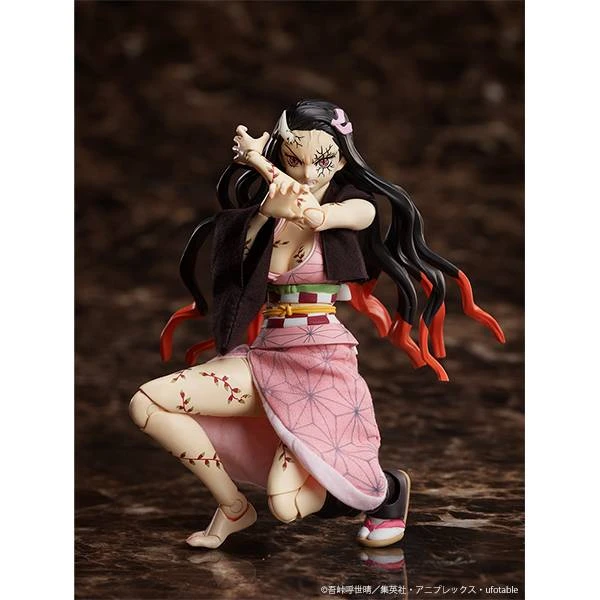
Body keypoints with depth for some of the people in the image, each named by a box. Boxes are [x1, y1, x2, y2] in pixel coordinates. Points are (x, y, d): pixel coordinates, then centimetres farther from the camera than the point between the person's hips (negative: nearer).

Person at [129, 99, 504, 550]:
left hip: (323, 358, -5)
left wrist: (257, 160, -15)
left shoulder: (358, 208, -2)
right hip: (265, 354, 5)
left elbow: (314, 213, -25)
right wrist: (269, 213, -23)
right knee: (146, 403, -13)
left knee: (287, 505, -17)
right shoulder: (261, 211, 10)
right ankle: (233, 506, 5)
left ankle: (387, 487, 16)